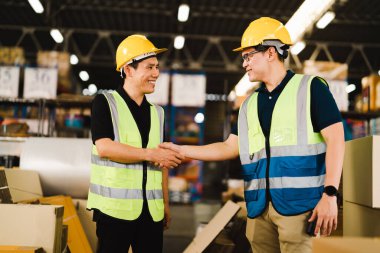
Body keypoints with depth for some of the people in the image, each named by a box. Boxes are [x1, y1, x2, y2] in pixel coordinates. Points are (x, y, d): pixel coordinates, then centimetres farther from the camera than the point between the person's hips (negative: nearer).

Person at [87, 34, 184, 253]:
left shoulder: (157, 112, 14)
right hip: (115, 208, -5)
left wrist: (166, 203, 14)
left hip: (151, 210, 5)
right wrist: (151, 154, -16)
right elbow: (104, 147, -16)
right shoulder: (105, 103, -2)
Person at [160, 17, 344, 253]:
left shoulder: (310, 88, -1)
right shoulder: (250, 104, 16)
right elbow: (230, 147, 17)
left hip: (297, 202, -5)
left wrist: (330, 194, -15)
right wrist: (180, 150, 12)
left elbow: (335, 138, -7)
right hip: (260, 205, 5)